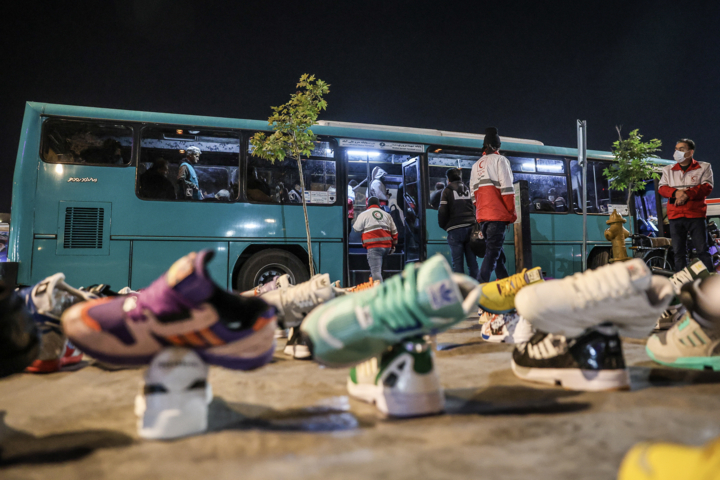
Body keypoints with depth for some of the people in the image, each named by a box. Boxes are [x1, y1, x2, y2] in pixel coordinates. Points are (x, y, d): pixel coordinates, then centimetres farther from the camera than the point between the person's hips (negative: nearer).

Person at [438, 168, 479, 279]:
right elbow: (476, 208, 12)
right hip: (470, 228, 4)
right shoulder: (469, 190, 15)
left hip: (455, 229, -4)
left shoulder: (447, 190, 2)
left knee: (457, 261, -3)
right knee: (472, 260, 6)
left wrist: (443, 226, 9)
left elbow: (442, 211, -3)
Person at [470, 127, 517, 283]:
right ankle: (481, 285, -19)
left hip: (482, 216, 7)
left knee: (496, 252, 13)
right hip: (498, 214, -6)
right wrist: (512, 212, -4)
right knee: (493, 251, -9)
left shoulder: (476, 165, 20)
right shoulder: (500, 160, 0)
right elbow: (507, 188, -9)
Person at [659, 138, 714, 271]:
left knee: (702, 250, -2)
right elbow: (662, 188, 4)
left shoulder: (704, 167, 6)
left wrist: (687, 194, -20)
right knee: (679, 252, 5)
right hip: (675, 215, 3)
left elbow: (707, 187, -5)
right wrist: (676, 192, -16)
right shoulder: (668, 170, 14)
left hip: (696, 214, -2)